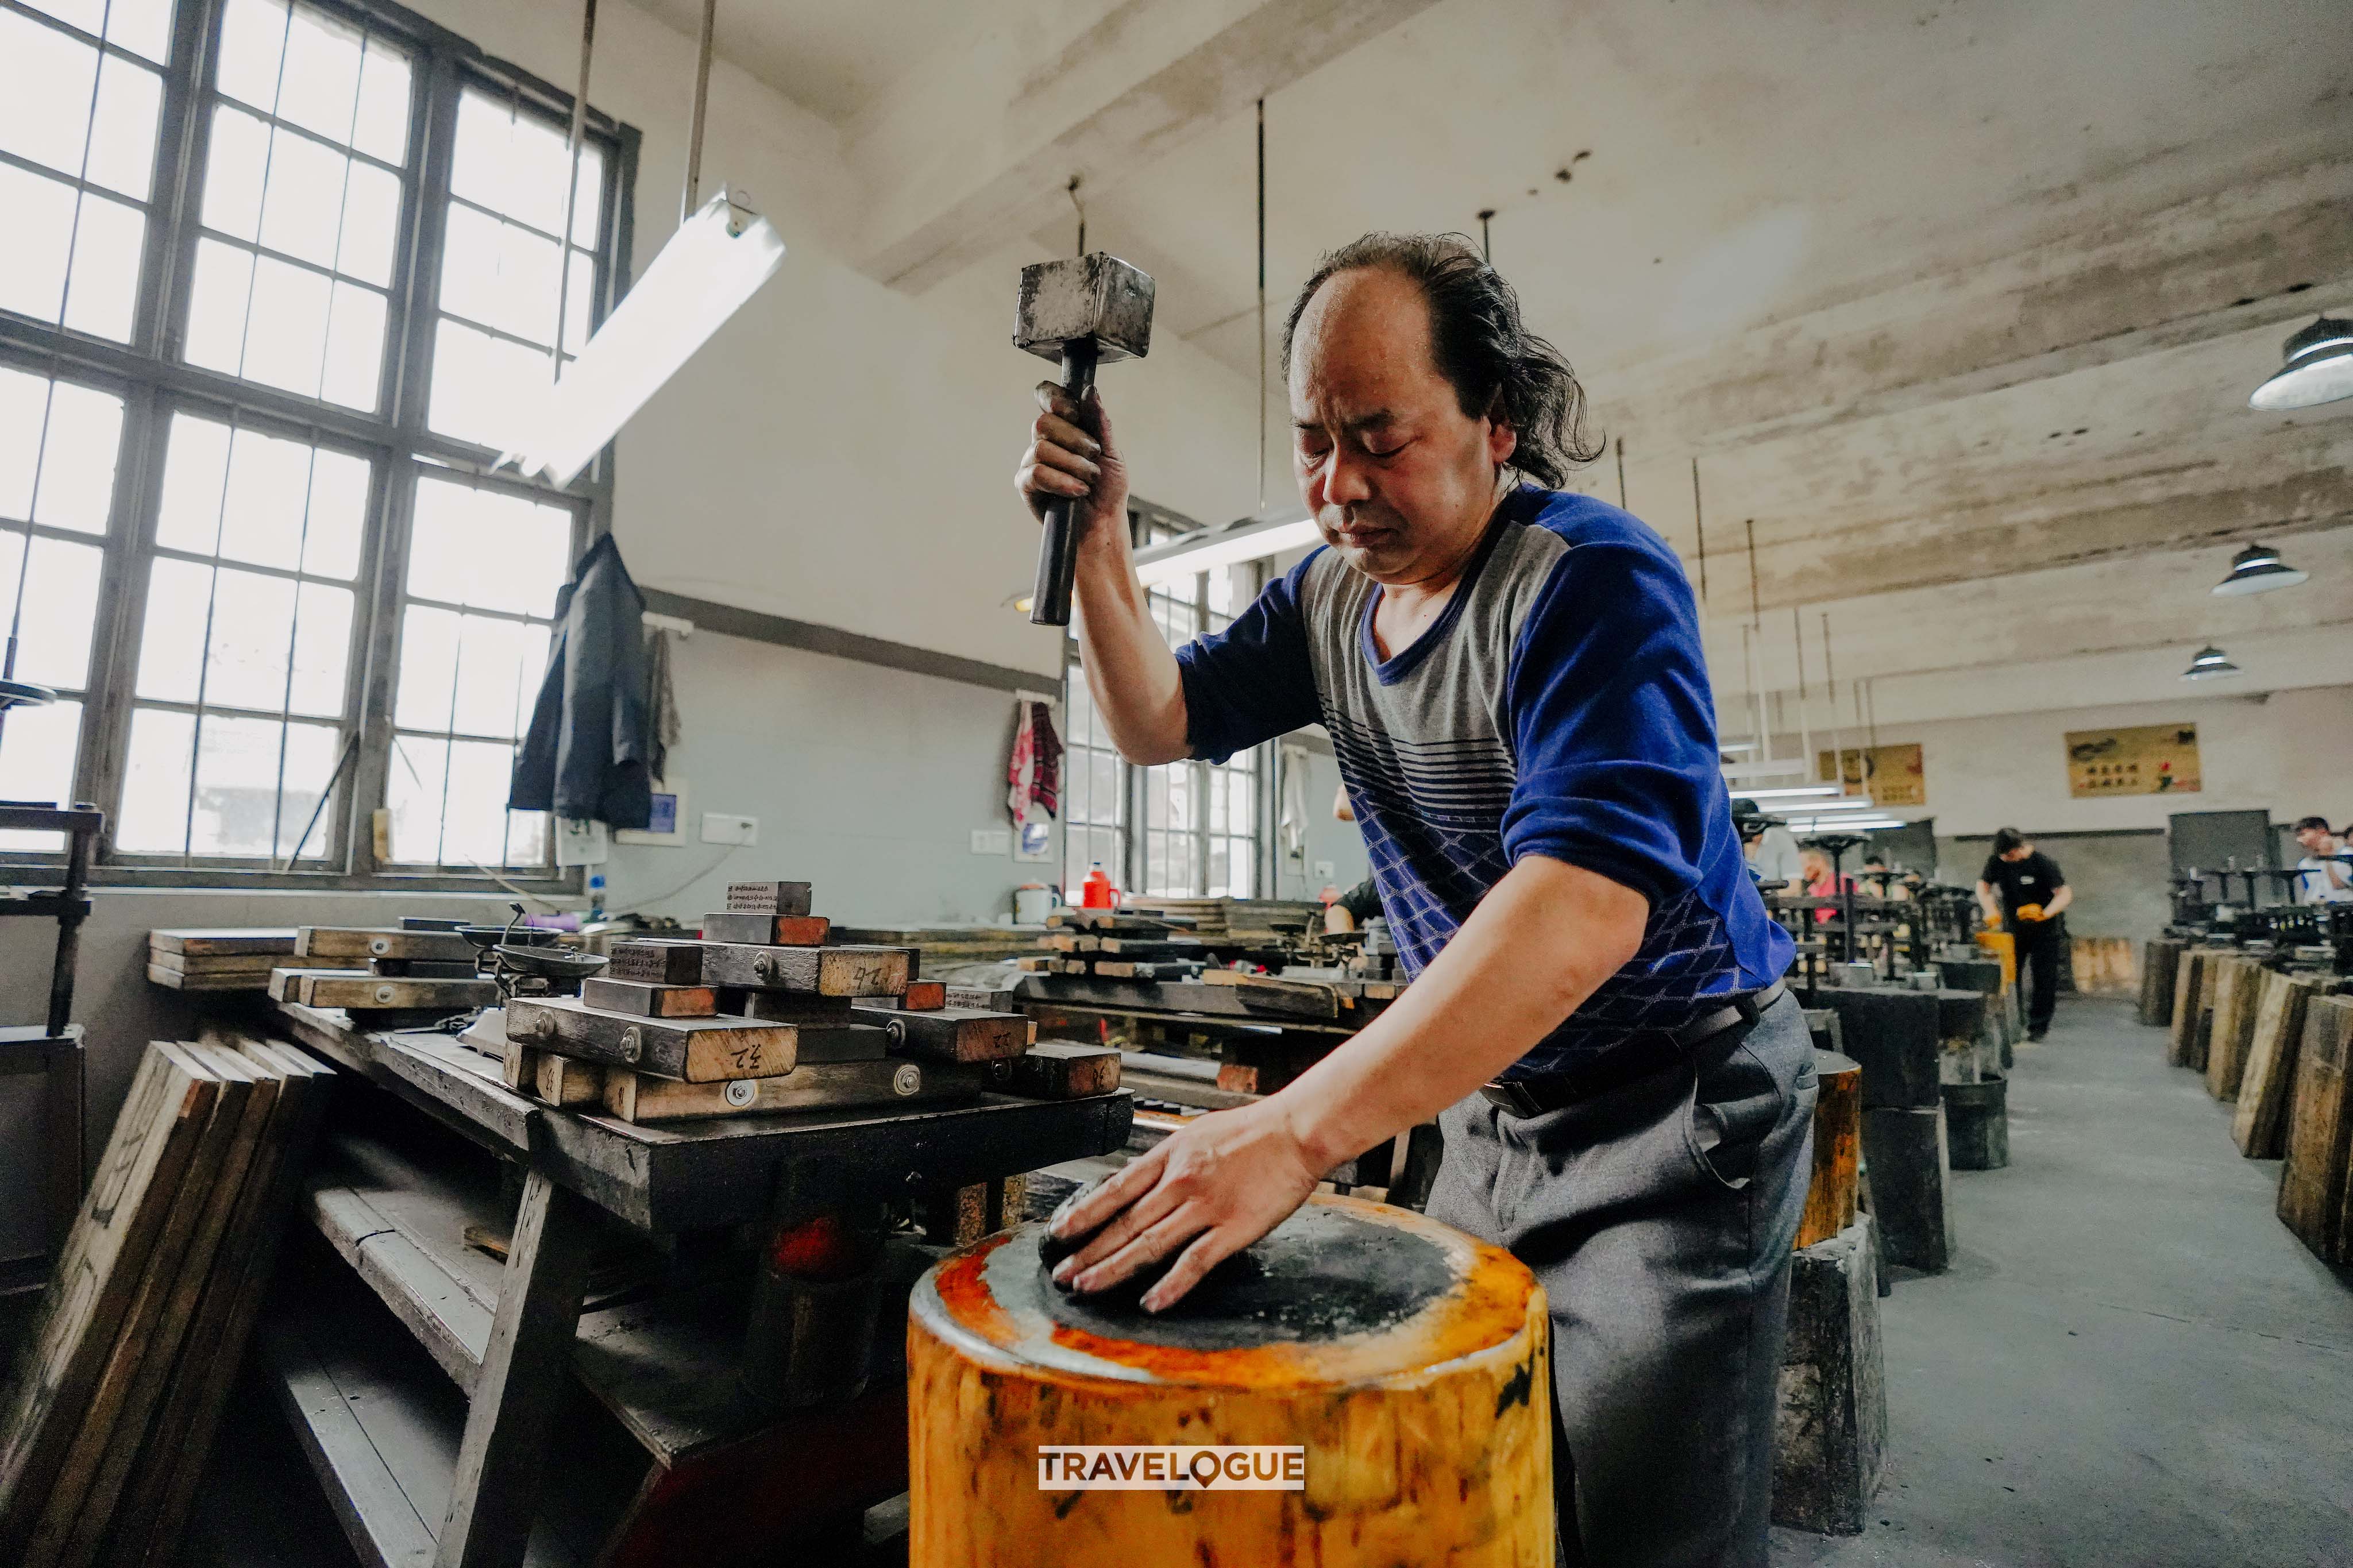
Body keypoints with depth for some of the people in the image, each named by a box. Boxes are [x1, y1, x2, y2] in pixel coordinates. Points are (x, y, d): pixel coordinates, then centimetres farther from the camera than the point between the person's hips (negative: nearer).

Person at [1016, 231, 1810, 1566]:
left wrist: (1298, 1132, -42)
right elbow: (1159, 721, 8)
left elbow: (1590, 896, -36)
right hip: (1496, 1105, 7)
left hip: (1680, 1103, -6)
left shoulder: (1593, 579, -22)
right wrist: (1101, 536, -8)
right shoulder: (1328, 594, 2)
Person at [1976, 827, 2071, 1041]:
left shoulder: (2044, 863, -17)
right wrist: (1991, 910, -17)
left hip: (2044, 929, -4)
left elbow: (2065, 893, -19)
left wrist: (2046, 913, -36)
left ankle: (2038, 1027, 9)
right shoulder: (1996, 861, -5)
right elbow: (1983, 886, 1)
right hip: (2013, 927, 4)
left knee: (2043, 978, 0)